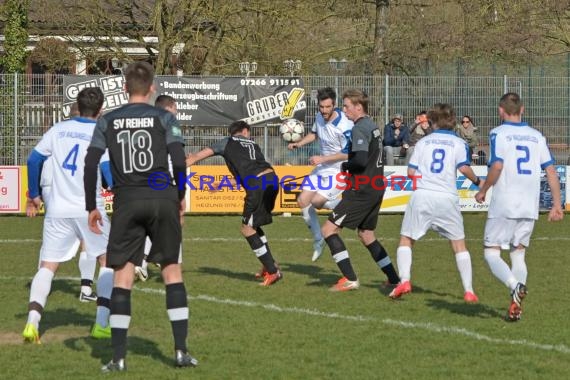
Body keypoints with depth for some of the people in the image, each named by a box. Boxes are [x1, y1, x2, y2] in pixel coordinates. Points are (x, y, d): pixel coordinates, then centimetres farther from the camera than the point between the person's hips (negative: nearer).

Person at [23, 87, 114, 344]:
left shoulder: (58, 130, 8)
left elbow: (34, 158, 8)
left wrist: (34, 195, 18)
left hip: (57, 210, 3)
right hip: (90, 209, -2)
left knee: (47, 266, 5)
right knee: (107, 261, 15)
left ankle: (32, 321, -15)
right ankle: (101, 323, 7)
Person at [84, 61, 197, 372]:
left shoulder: (107, 122, 6)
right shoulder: (163, 118, 1)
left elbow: (90, 165, 1)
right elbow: (179, 162, -6)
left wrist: (91, 207, 8)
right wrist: (181, 196, 9)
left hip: (126, 202, 1)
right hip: (162, 199, -1)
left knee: (122, 276, 3)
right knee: (172, 271, 9)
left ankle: (118, 356, -1)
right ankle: (181, 351, 6)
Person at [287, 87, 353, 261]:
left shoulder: (344, 126, -25)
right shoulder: (319, 117, -1)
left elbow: (347, 154, -22)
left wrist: (323, 158, -24)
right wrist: (299, 143, 5)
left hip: (340, 170, -8)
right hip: (322, 168, 8)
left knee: (317, 201, -20)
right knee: (303, 201, 3)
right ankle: (318, 240, 15)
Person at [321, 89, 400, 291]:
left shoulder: (359, 129, -15)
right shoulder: (372, 126, 14)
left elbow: (360, 160, -26)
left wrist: (345, 166, -8)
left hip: (362, 191, -10)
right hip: (376, 188, 10)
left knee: (329, 229, -6)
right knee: (366, 235, 22)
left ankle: (350, 279, -10)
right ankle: (394, 279, 21)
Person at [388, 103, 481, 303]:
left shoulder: (423, 142, 12)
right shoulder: (458, 143, 7)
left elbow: (411, 172, 7)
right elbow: (464, 168, -8)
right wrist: (476, 181, 10)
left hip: (421, 195, 0)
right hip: (447, 197, 0)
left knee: (406, 240, 12)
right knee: (459, 244, 11)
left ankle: (404, 280, -9)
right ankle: (468, 291, 5)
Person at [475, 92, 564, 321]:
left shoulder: (498, 133, -4)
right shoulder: (536, 136, 10)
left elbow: (497, 166, -17)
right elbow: (551, 170, 5)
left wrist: (483, 191, -2)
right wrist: (557, 205, 9)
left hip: (503, 207, -5)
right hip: (530, 208, 5)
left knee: (492, 253, 1)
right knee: (518, 254, 15)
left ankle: (515, 285, -26)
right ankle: (516, 303, 0)